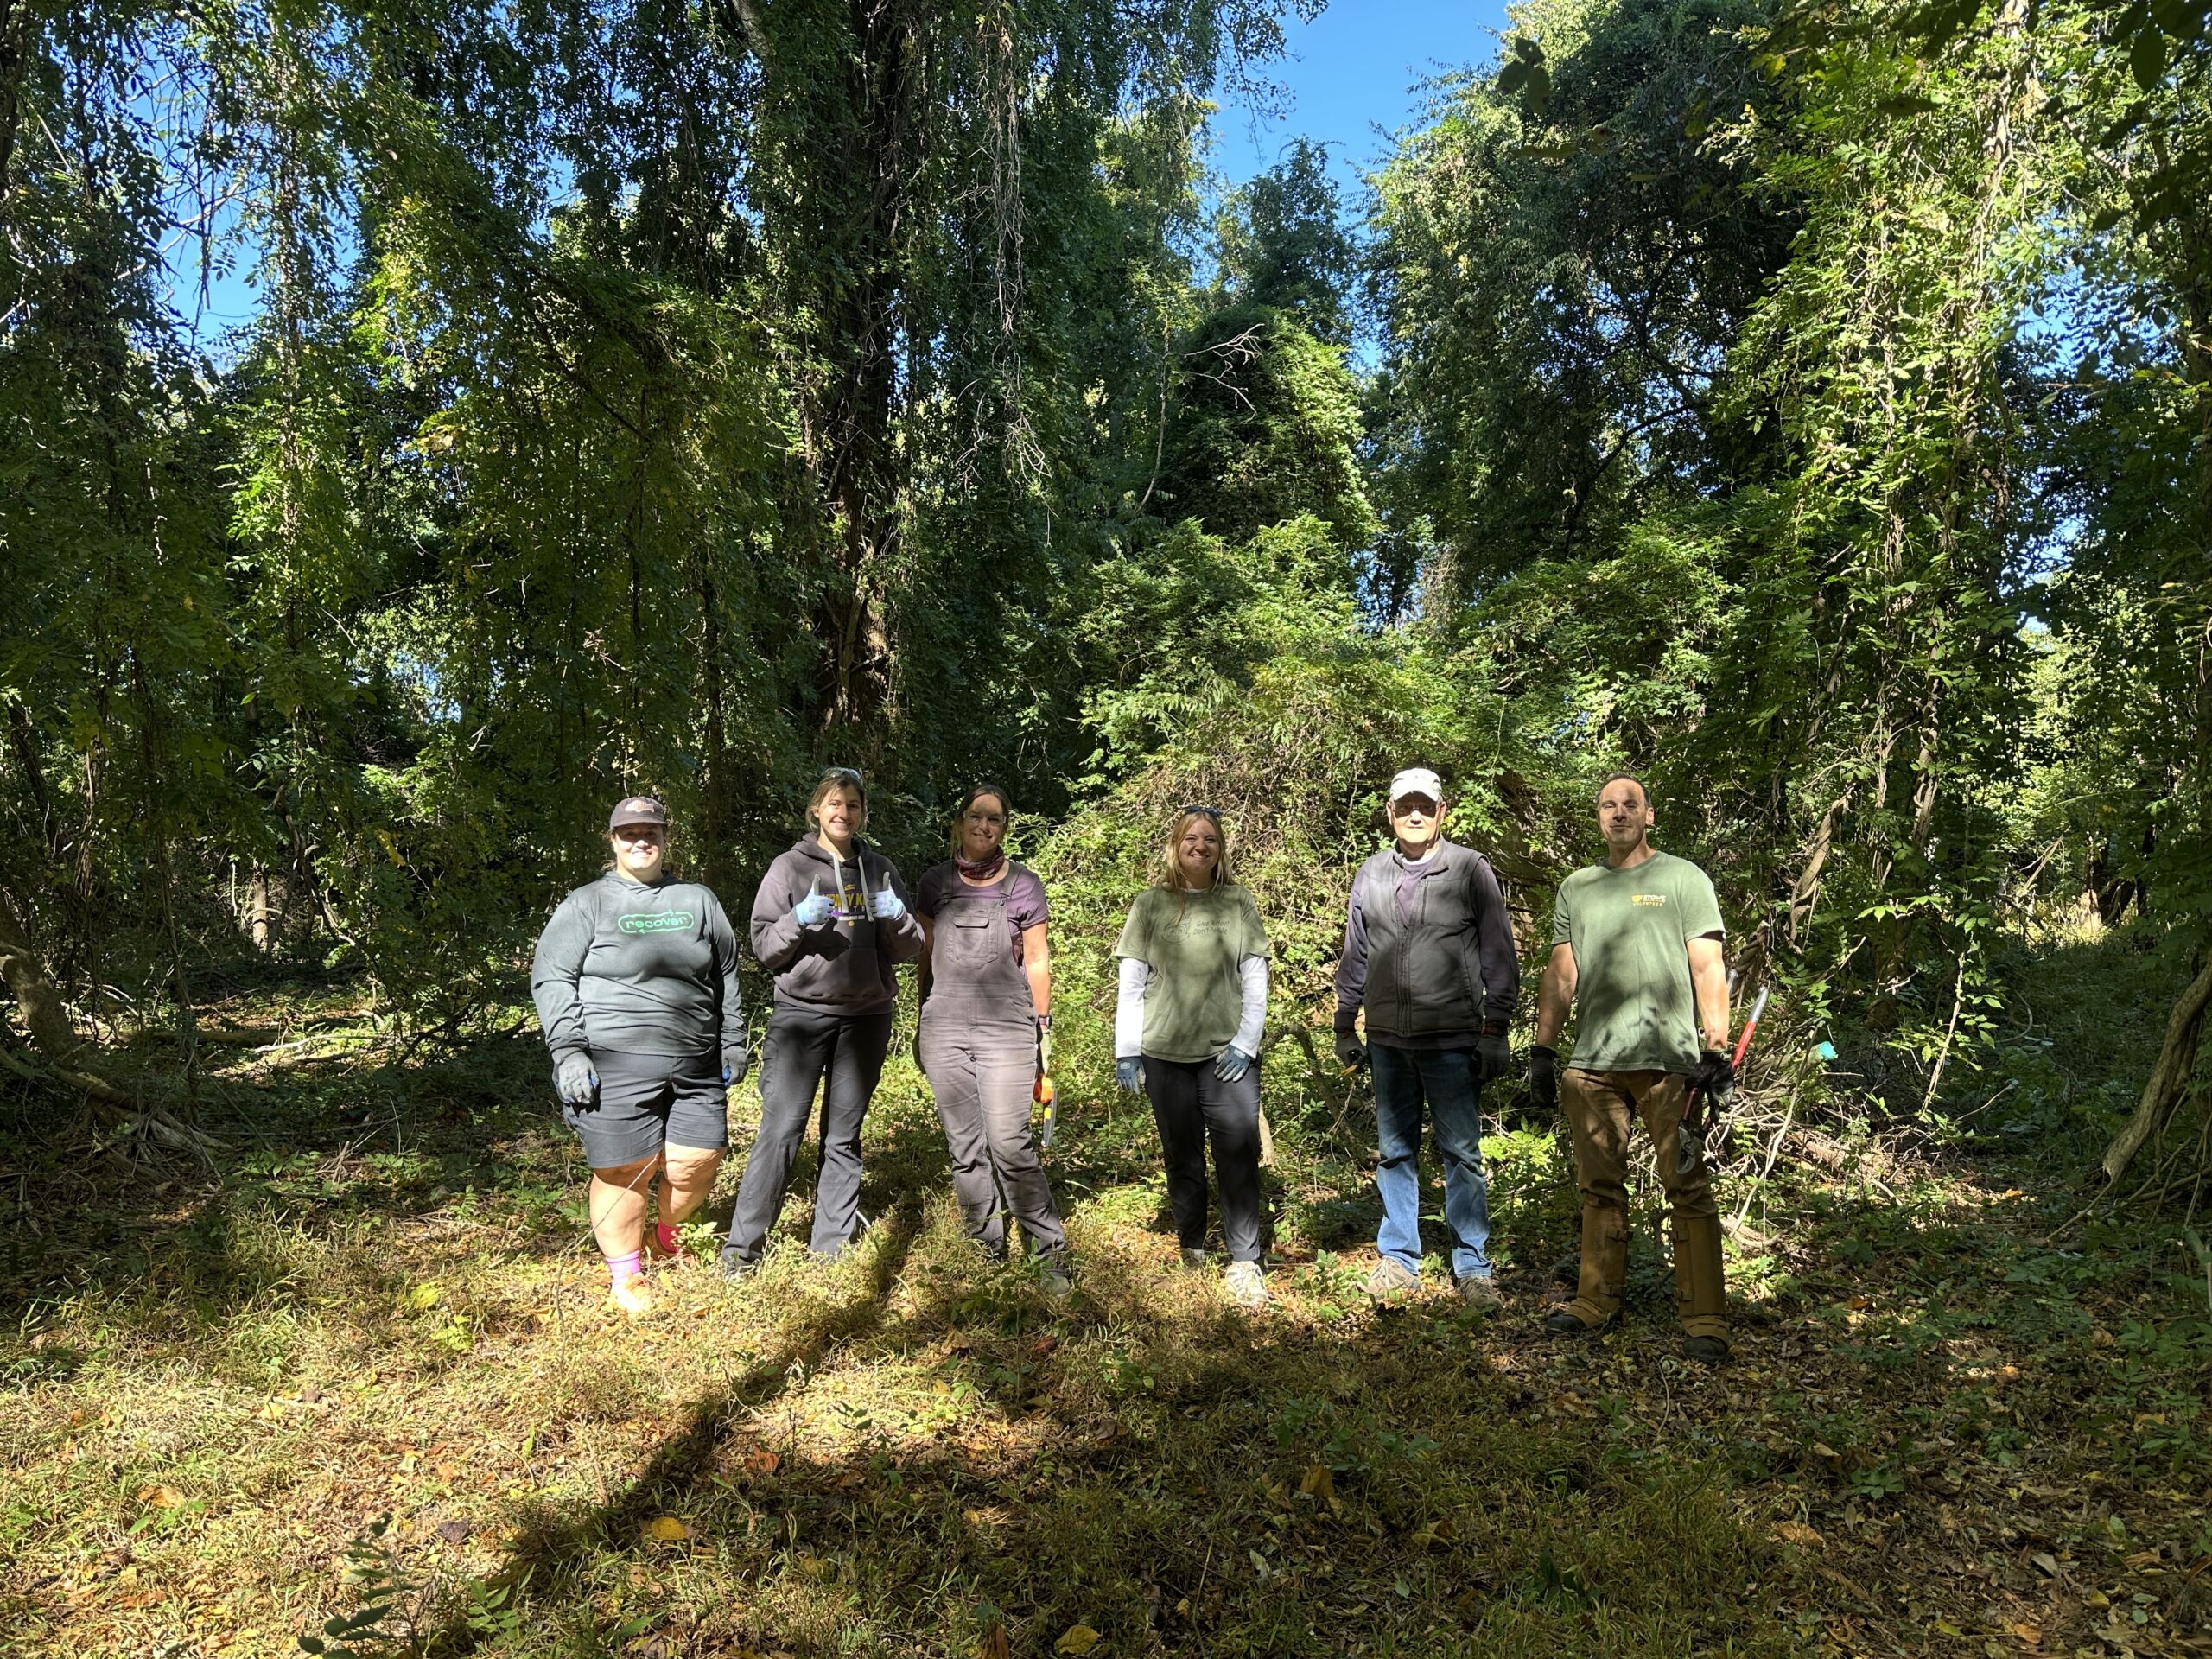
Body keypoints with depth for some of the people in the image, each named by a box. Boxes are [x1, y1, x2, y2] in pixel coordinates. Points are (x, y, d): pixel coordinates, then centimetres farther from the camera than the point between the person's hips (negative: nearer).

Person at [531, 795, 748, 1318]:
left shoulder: (698, 901, 14)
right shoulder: (586, 905, 3)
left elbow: (727, 976, 20)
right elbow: (551, 979, -1)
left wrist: (733, 1043, 17)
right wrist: (568, 1054, -9)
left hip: (696, 1066, 4)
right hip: (615, 1067, -3)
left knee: (698, 1163, 4)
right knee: (624, 1171, 0)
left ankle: (666, 1232, 36)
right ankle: (626, 1275, 22)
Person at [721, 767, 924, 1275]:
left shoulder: (881, 870, 10)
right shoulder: (789, 867, 3)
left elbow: (910, 950, 8)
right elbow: (762, 945, 0)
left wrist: (896, 917, -13)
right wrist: (800, 919, -18)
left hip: (866, 1017, 3)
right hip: (800, 1013, -3)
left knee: (844, 1136, 9)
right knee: (780, 1130, -9)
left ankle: (833, 1246, 18)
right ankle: (742, 1246, 1)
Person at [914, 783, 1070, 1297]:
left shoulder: (1023, 885, 2)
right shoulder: (936, 882, 8)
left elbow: (1036, 962, 5)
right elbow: (926, 955, 15)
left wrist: (1044, 1028, 4)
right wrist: (923, 1023, 16)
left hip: (1007, 1029, -3)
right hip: (945, 1029, 3)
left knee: (1009, 1144, -11)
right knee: (965, 1149, 5)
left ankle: (1051, 1252, 1)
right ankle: (987, 1250, 15)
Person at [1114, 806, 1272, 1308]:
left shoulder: (1238, 904, 5)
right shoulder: (1150, 904, 5)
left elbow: (1256, 981, 4)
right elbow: (1131, 984, 5)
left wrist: (1246, 1043, -5)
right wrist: (1125, 1051, 2)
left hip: (1228, 1053, 0)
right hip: (1165, 1052, 1)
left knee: (1239, 1155, -6)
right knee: (1181, 1156, 8)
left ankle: (1244, 1264, 0)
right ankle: (1191, 1249, 23)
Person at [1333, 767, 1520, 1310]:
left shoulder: (1471, 869, -1)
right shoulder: (1370, 874, 9)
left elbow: (1498, 956, 0)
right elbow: (1354, 957, 15)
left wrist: (1495, 1030, -5)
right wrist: (1345, 1027, 13)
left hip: (1452, 1040, -3)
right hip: (1387, 1040, 3)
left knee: (1461, 1152, 2)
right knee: (1395, 1151, 10)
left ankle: (1472, 1266, 12)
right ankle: (1398, 1259, 20)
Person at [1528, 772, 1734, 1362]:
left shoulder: (1683, 879, 6)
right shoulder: (1576, 889, 16)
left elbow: (1709, 969, 0)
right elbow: (1561, 977, 16)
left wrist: (1717, 1050, -9)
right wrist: (1542, 1050, 9)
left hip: (1669, 1061, -4)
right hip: (1592, 1064, 4)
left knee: (1688, 1190, -4)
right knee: (1600, 1189, 9)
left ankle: (1704, 1319, 2)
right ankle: (1595, 1304, 17)